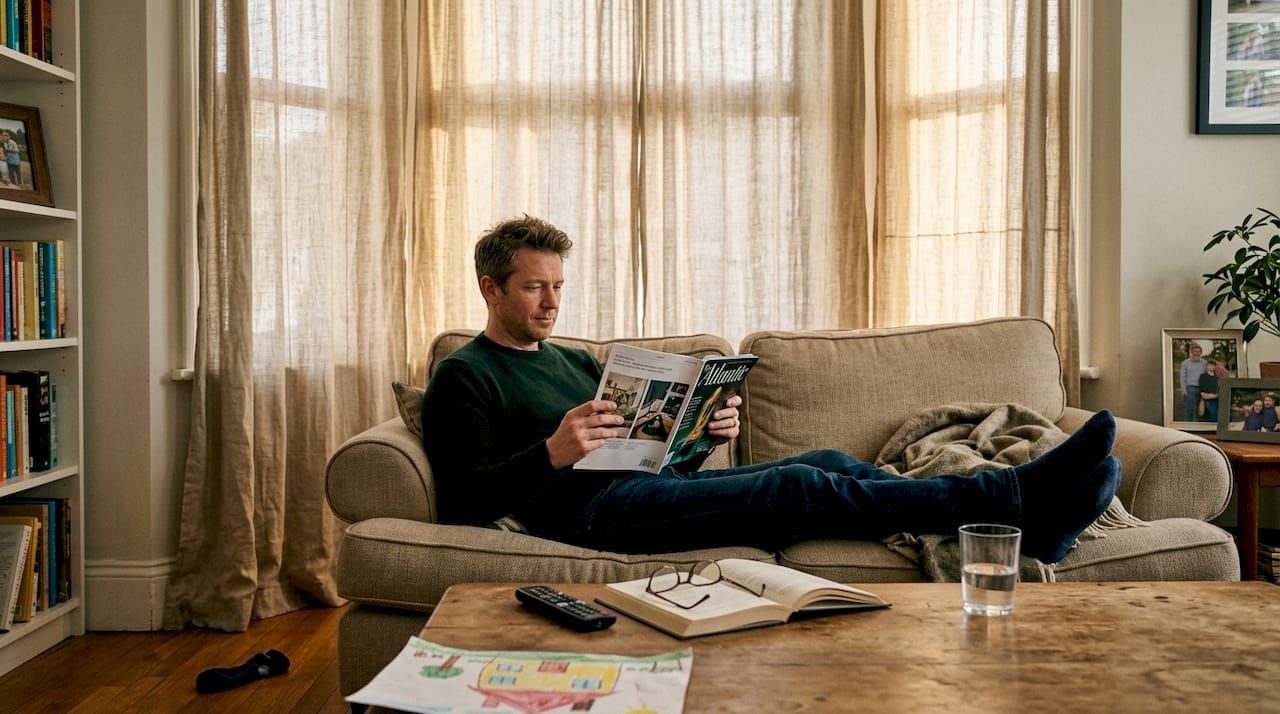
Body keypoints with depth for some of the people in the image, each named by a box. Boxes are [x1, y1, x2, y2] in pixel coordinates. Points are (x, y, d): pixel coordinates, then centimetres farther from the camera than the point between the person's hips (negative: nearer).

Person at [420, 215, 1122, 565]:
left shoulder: (575, 361, 28)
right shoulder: (463, 376, 5)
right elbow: (465, 500, -8)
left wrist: (707, 432, 4)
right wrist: (553, 453, -22)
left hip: (656, 482, 8)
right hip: (593, 506, -7)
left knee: (826, 463, -14)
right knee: (798, 487, -24)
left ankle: (1028, 519, -22)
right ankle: (1018, 497, -26)